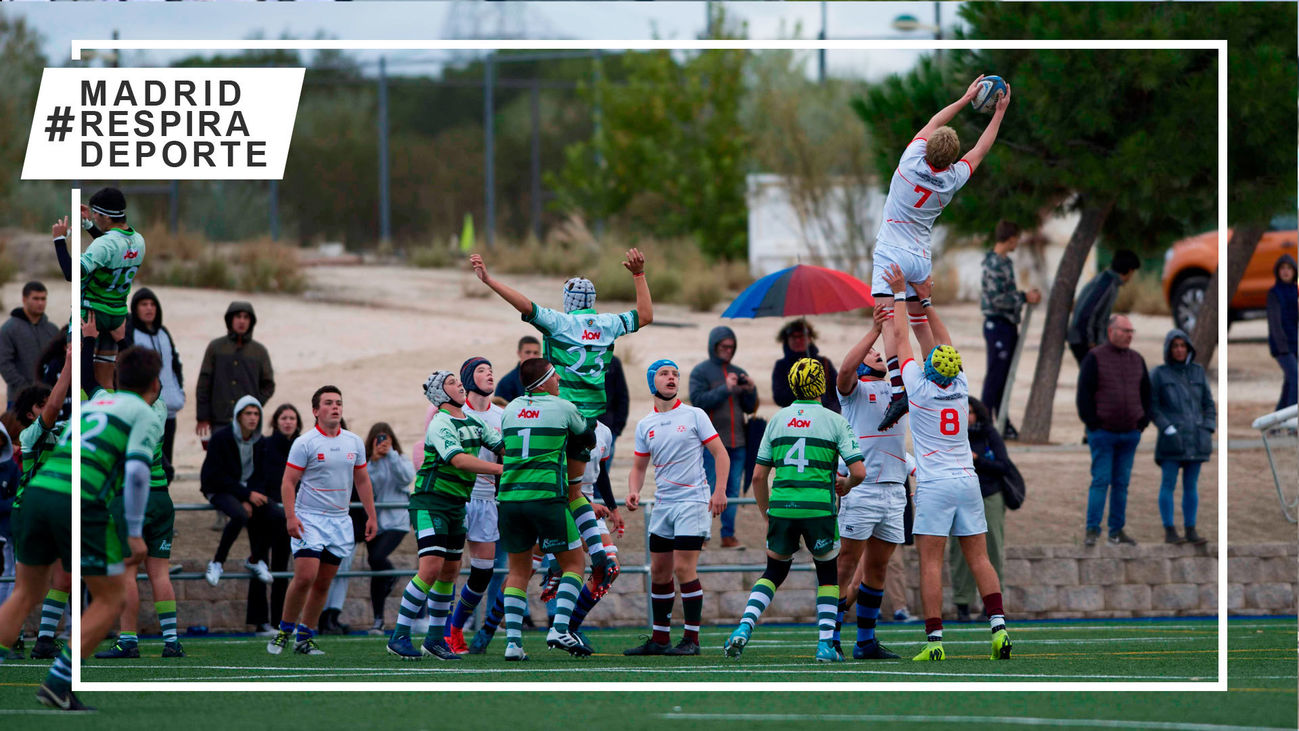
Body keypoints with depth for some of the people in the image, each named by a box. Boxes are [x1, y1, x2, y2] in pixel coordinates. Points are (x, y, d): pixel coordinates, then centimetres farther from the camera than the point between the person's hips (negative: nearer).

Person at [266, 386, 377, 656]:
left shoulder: (354, 442, 10)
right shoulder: (305, 443, -6)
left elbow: (362, 481, 18)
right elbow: (288, 482, -7)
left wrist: (371, 516, 14)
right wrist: (290, 517, -18)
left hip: (340, 521, 5)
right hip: (309, 520, -5)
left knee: (323, 583, 4)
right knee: (305, 576, -16)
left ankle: (304, 638, 12)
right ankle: (284, 631, -1)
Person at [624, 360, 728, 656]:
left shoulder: (694, 415, -1)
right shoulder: (645, 425, 11)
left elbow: (720, 454, -2)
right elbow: (639, 465, 17)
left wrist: (719, 490, -13)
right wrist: (633, 490, -3)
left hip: (693, 501, -5)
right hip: (663, 504, 5)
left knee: (684, 568, -12)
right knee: (659, 572, 7)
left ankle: (692, 639, -6)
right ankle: (660, 639, 16)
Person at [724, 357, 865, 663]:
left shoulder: (777, 420, 10)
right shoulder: (834, 421, 0)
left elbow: (758, 476, 10)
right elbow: (859, 471, -5)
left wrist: (766, 514, 22)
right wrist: (845, 485, 18)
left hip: (781, 507, 2)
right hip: (818, 508, -2)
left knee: (774, 572, 20)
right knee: (828, 575, 18)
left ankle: (745, 626, -2)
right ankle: (825, 644, 9)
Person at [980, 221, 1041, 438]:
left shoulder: (1006, 262, 14)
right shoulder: (994, 264, -16)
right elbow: (997, 299, -21)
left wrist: (1027, 296, 9)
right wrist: (1024, 298, -14)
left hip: (1008, 325, 10)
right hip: (997, 324, -10)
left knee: (1004, 377, 13)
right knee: (995, 376, -6)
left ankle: (1003, 423, 19)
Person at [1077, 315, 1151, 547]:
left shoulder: (1137, 360, 11)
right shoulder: (1095, 358, -4)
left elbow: (1146, 394, 18)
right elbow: (1084, 394, -6)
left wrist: (1143, 422, 8)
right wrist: (1092, 423, -10)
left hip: (1130, 433, 5)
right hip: (1103, 432, -5)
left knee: (1122, 483, 7)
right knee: (1100, 481, -8)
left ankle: (1117, 531, 11)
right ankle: (1092, 531, -6)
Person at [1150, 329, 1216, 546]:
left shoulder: (1198, 372, 9)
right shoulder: (1159, 374, 0)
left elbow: (1208, 404, 12)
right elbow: (1152, 406, -3)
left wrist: (1208, 430, 0)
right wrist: (1167, 428, -13)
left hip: (1196, 439, 3)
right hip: (1172, 438, -3)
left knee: (1191, 485, 5)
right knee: (1169, 483, -3)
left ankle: (1191, 531, 8)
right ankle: (1169, 532, 0)